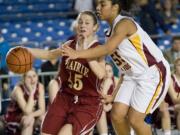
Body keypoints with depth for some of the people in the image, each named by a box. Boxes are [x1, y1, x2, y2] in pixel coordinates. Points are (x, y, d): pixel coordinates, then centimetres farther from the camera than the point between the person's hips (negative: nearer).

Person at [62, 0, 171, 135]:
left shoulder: (124, 23, -16)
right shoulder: (111, 32, 10)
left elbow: (108, 48, -32)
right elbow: (125, 67, 14)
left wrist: (77, 54, -36)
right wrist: (114, 96, 11)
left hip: (153, 74, -8)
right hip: (132, 76, 8)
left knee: (134, 119, -11)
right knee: (117, 115, -1)